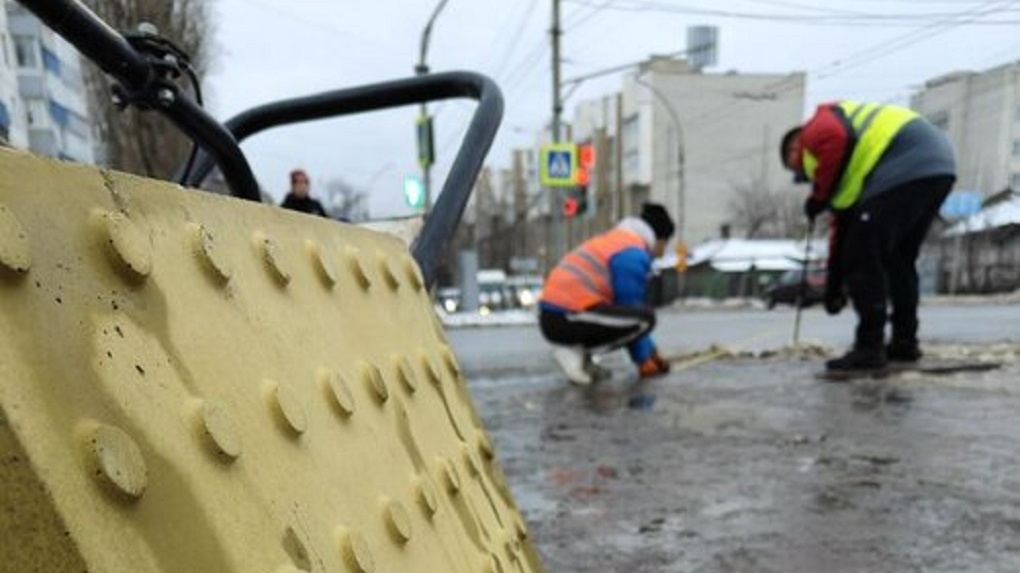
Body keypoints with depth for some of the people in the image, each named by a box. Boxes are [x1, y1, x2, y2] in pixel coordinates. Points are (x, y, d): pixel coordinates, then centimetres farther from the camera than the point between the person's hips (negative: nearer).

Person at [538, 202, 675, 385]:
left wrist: (651, 351, 28)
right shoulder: (634, 255, -8)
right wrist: (645, 361, 8)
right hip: (568, 318, -10)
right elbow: (632, 309, -5)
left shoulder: (615, 240, 23)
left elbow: (624, 308, 26)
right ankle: (577, 353, -8)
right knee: (645, 316, -13)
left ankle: (577, 347, 8)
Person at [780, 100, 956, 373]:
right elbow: (843, 227, 31)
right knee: (899, 260, 21)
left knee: (862, 259, -5)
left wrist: (818, 196, -4)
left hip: (906, 168, -10)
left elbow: (834, 139, -17)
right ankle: (904, 342, 26)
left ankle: (869, 348, -1)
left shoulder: (815, 129, 11)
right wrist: (834, 287, 32)